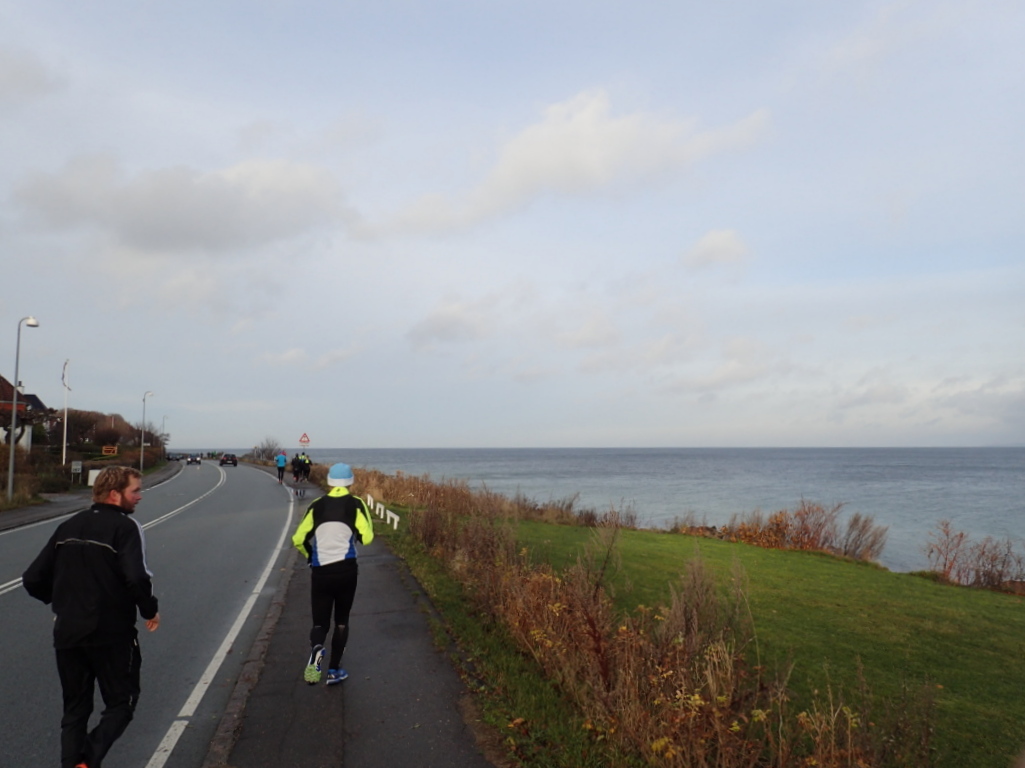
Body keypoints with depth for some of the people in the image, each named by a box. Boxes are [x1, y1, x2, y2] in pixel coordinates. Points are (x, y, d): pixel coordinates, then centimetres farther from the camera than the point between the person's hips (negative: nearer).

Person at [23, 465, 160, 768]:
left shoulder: (68, 527, 9)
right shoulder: (125, 527, -12)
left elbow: (33, 579, 10)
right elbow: (137, 578, -25)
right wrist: (150, 610, -9)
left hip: (67, 633, 6)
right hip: (111, 633, -6)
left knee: (75, 709, 19)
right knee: (121, 702, 9)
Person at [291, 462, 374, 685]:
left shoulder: (317, 505, 5)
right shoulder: (356, 504, -2)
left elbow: (299, 539, 4)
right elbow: (366, 538, -11)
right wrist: (365, 520, 9)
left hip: (320, 572, 1)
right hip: (346, 569, -1)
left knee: (320, 622, 12)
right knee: (341, 621, 17)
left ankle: (316, 649, -20)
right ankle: (334, 671, 18)